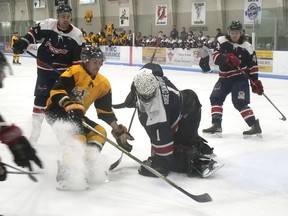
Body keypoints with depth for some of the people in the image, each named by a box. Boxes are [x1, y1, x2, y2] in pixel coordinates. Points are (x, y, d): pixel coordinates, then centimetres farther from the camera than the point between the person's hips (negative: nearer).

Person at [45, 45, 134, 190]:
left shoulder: (103, 84, 6)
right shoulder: (75, 72, -14)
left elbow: (106, 111, 8)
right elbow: (57, 91, -22)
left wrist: (118, 131, 3)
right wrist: (70, 106, -36)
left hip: (76, 114, 8)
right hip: (56, 109, -8)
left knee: (100, 132, -3)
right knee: (78, 133, -30)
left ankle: (85, 165, -13)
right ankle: (66, 171, -40)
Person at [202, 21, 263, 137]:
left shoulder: (247, 47, -7)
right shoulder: (222, 41, -2)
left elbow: (252, 66, -1)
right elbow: (215, 56, -12)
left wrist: (255, 82, -5)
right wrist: (226, 58, -30)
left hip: (240, 78, -5)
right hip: (224, 77, 5)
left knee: (240, 103, -15)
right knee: (215, 98, 0)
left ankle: (255, 125, -13)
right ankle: (216, 124, 7)